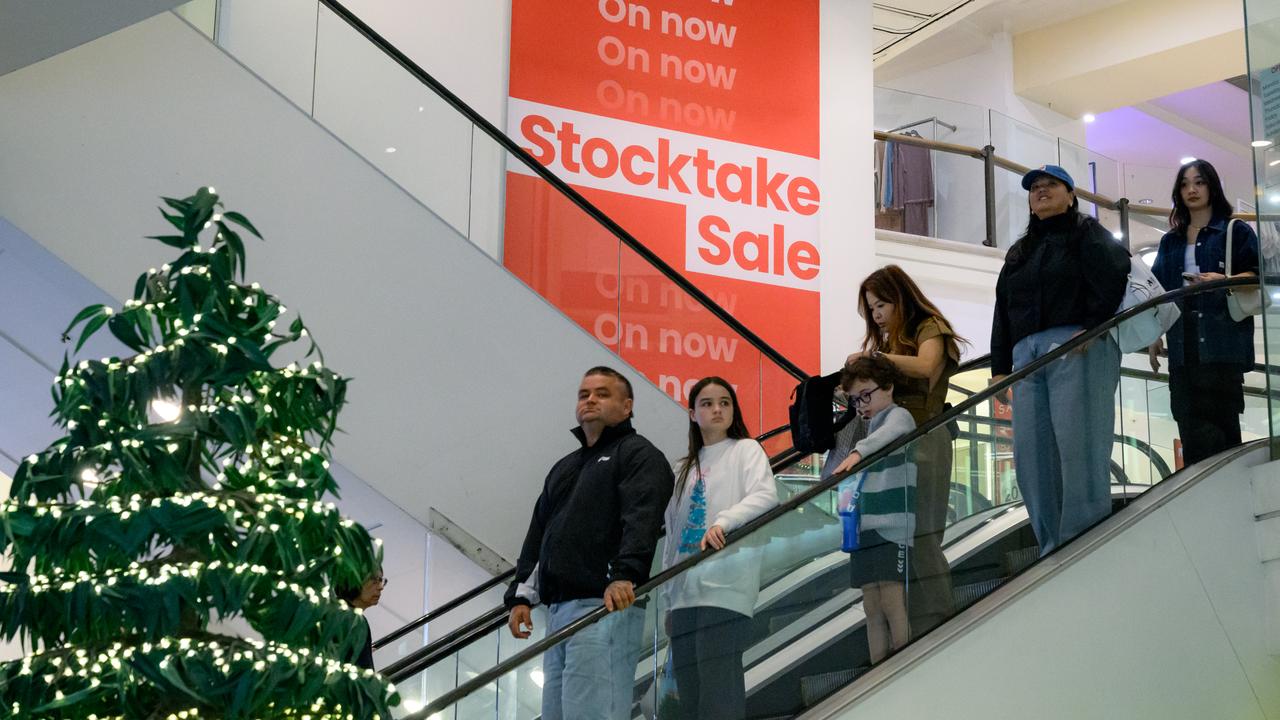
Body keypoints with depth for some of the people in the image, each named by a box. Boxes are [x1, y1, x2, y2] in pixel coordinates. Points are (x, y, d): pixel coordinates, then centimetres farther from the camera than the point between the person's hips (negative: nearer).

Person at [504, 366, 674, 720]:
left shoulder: (638, 454, 2)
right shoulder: (563, 468, 28)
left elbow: (641, 519, -15)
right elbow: (537, 536, 26)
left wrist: (624, 574, -30)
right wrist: (521, 595, 15)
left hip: (607, 605, -8)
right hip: (558, 610, 9)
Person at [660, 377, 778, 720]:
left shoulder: (746, 450, 8)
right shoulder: (683, 469, 24)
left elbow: (766, 496, -11)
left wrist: (723, 521, -27)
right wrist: (669, 600, 16)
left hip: (724, 590, -6)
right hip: (685, 595, 6)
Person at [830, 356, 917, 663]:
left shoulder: (899, 415, 0)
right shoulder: (872, 426, 23)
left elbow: (889, 432, -25)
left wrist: (858, 451, -40)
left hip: (893, 527, -8)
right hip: (866, 530, 8)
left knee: (893, 604, -12)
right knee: (873, 609, 5)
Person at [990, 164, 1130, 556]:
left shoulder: (1087, 234, 10)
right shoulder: (1019, 252, 29)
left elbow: (1113, 271, -8)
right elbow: (1002, 310, 23)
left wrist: (1092, 326, -16)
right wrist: (1000, 365, 13)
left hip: (1077, 348, -6)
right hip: (1027, 355, 6)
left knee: (1077, 446, -13)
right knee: (1031, 452, -3)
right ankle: (1052, 550, -1)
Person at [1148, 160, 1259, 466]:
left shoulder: (1236, 232, 7)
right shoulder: (1170, 242, 21)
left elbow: (1255, 275, -2)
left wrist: (1222, 280, -19)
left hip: (1223, 340, -4)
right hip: (1184, 344, 4)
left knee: (1222, 420, -7)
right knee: (1191, 427, -4)